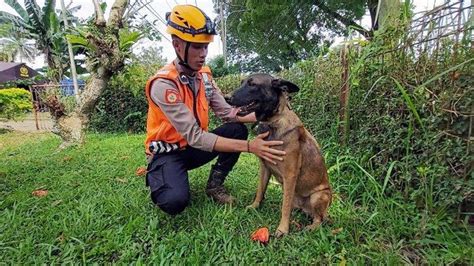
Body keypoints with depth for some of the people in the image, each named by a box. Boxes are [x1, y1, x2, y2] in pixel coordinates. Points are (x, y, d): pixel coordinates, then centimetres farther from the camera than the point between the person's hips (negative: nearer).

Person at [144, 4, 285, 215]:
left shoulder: (204, 74, -3)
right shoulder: (163, 84, -27)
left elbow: (226, 112, -4)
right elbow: (195, 136, -32)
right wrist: (249, 147, -37)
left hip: (193, 148, 6)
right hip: (167, 152, -6)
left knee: (238, 129, -12)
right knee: (175, 201, -32)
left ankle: (214, 185, 3)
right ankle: (157, 178, 6)